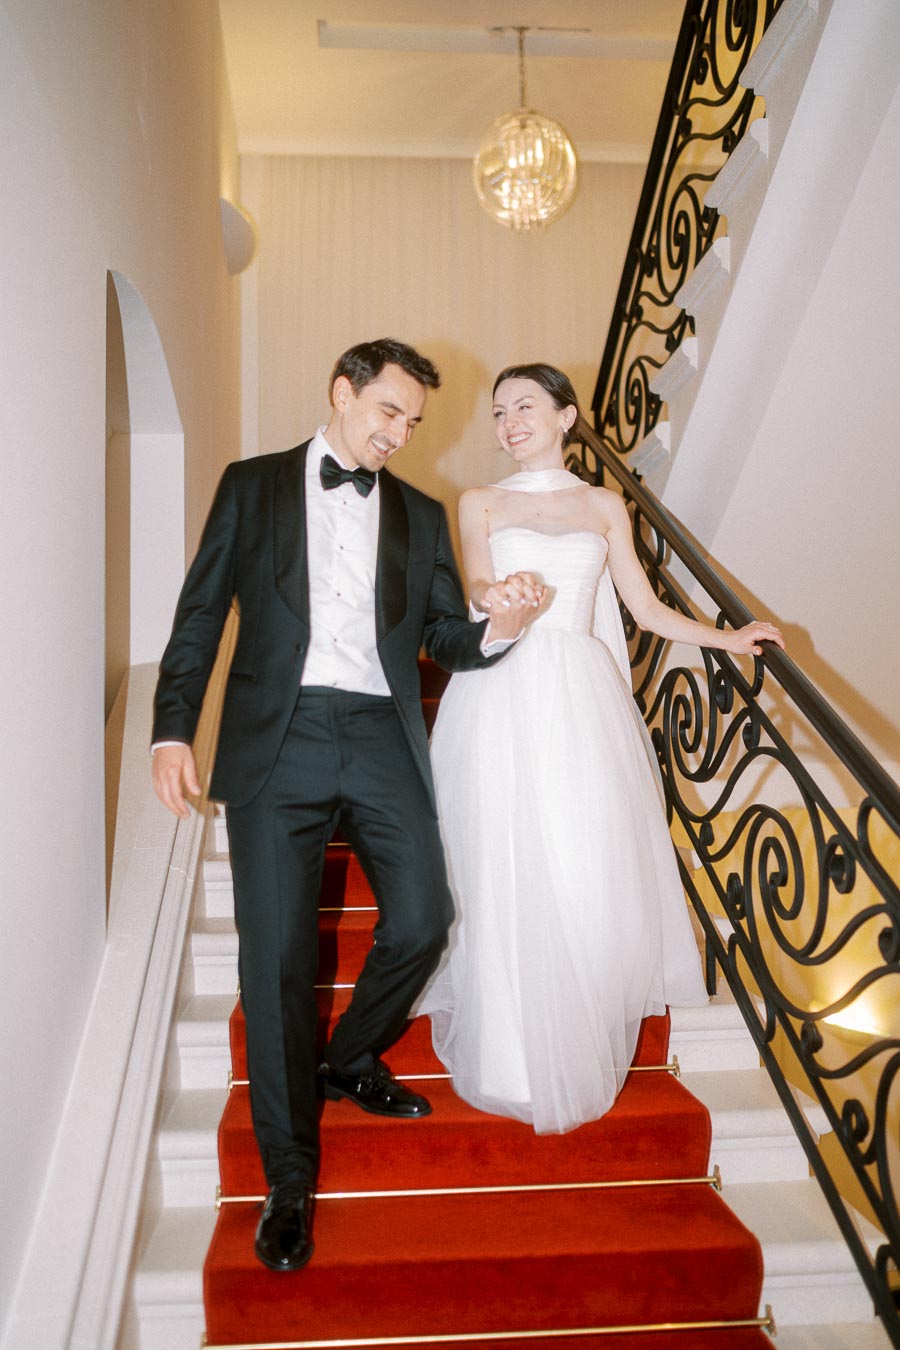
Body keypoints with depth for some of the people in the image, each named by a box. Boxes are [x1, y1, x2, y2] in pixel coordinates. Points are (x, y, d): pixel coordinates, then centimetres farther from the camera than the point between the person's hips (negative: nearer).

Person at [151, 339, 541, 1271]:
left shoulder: (421, 514, 17)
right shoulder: (252, 486, 11)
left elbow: (446, 638, 14)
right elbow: (201, 611, 8)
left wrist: (498, 628, -9)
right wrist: (173, 728, -2)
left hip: (381, 739, 3)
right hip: (278, 739, -2)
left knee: (422, 922, -5)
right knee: (276, 957, -3)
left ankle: (351, 1061, 27)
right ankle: (290, 1175, 13)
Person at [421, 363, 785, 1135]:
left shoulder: (606, 506, 16)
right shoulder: (479, 504, 12)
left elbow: (646, 609, 16)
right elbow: (478, 590, -3)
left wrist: (727, 637, 8)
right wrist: (493, 597, -26)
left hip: (580, 702, 1)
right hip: (502, 702, -1)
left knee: (591, 876, -3)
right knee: (504, 878, -3)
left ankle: (583, 1046, 17)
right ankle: (512, 1058, 13)